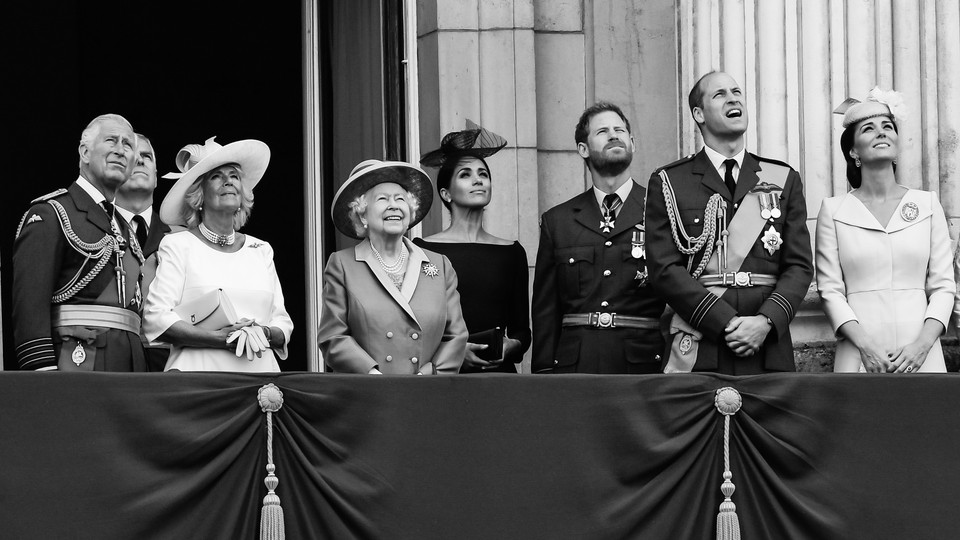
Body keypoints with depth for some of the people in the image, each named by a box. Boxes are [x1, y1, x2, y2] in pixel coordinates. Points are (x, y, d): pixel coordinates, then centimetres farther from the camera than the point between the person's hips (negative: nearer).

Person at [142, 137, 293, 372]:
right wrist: (219, 338, -13)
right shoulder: (178, 245, 4)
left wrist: (265, 335, -6)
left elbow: (283, 322, 16)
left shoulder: (261, 250, 17)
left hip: (259, 371, 3)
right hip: (199, 372, -3)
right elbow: (155, 319, -6)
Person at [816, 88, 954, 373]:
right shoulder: (834, 210, 4)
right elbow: (830, 289, 0)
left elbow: (943, 286, 5)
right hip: (860, 356, -1)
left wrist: (923, 344, -10)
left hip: (919, 352, 1)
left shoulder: (928, 204, 8)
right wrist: (865, 345, -13)